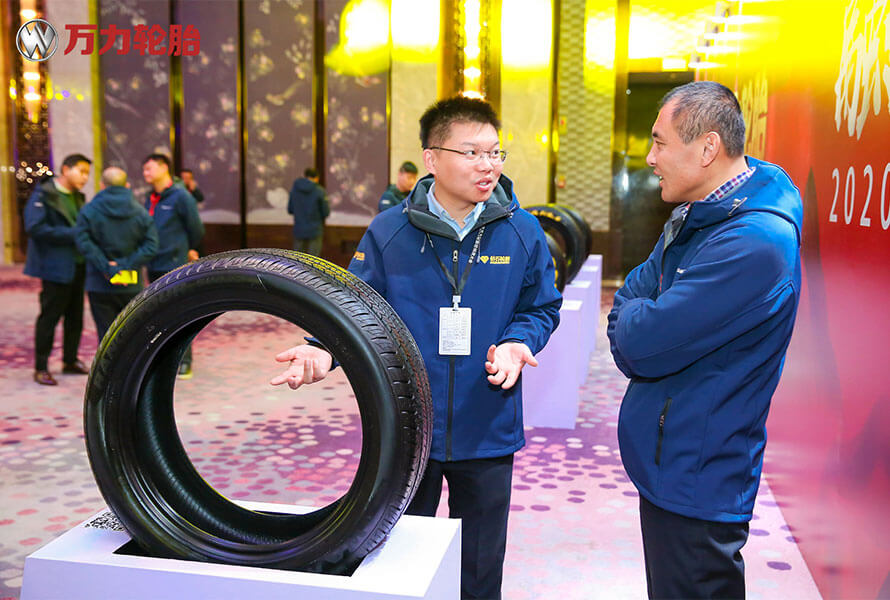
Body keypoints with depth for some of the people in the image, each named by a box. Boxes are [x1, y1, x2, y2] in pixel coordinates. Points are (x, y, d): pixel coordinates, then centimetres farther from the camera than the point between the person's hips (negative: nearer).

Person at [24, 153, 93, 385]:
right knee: (49, 316, -1)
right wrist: (72, 234, -21)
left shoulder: (77, 197, 14)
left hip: (78, 265, 8)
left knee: (75, 316, 13)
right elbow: (34, 227, -19)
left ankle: (70, 361, 26)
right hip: (56, 266, -8)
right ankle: (41, 368, 8)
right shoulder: (43, 194, -10)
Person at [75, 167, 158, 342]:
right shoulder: (141, 213, 1)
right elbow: (150, 246, -9)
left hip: (99, 287, -2)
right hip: (132, 287, 2)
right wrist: (125, 265, -11)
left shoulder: (89, 211, -4)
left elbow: (84, 242, -16)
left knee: (106, 336, 4)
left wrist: (106, 267, -15)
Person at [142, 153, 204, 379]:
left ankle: (184, 362, 6)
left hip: (175, 266, -7)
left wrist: (188, 249, 10)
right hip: (154, 266, 7)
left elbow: (196, 229, -5)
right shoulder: (150, 198, 11)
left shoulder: (180, 196, -11)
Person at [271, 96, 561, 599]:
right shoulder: (389, 232, -5)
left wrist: (517, 342, -16)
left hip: (488, 432, 1)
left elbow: (541, 308, 5)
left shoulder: (522, 231, -3)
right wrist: (325, 349, -21)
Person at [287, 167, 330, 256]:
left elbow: (290, 210, 8)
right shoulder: (319, 191, -11)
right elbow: (326, 213, -6)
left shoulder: (294, 188, 1)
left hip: (299, 230, 4)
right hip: (314, 231, -4)